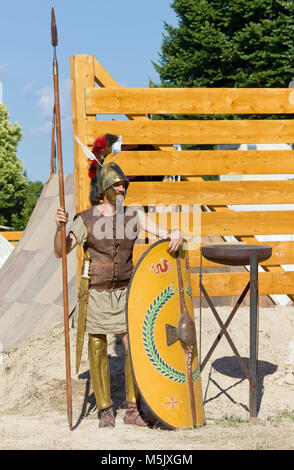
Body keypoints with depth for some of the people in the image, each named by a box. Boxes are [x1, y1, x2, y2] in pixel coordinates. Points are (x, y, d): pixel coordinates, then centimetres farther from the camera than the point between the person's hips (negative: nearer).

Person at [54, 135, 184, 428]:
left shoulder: (133, 216, 3)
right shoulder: (86, 220, -4)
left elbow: (164, 234, -2)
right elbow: (61, 251, -7)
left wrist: (175, 234, -25)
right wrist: (60, 226, -25)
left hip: (126, 292, 2)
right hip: (97, 294, -2)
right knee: (98, 351, 5)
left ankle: (133, 409, 10)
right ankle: (104, 409, 21)